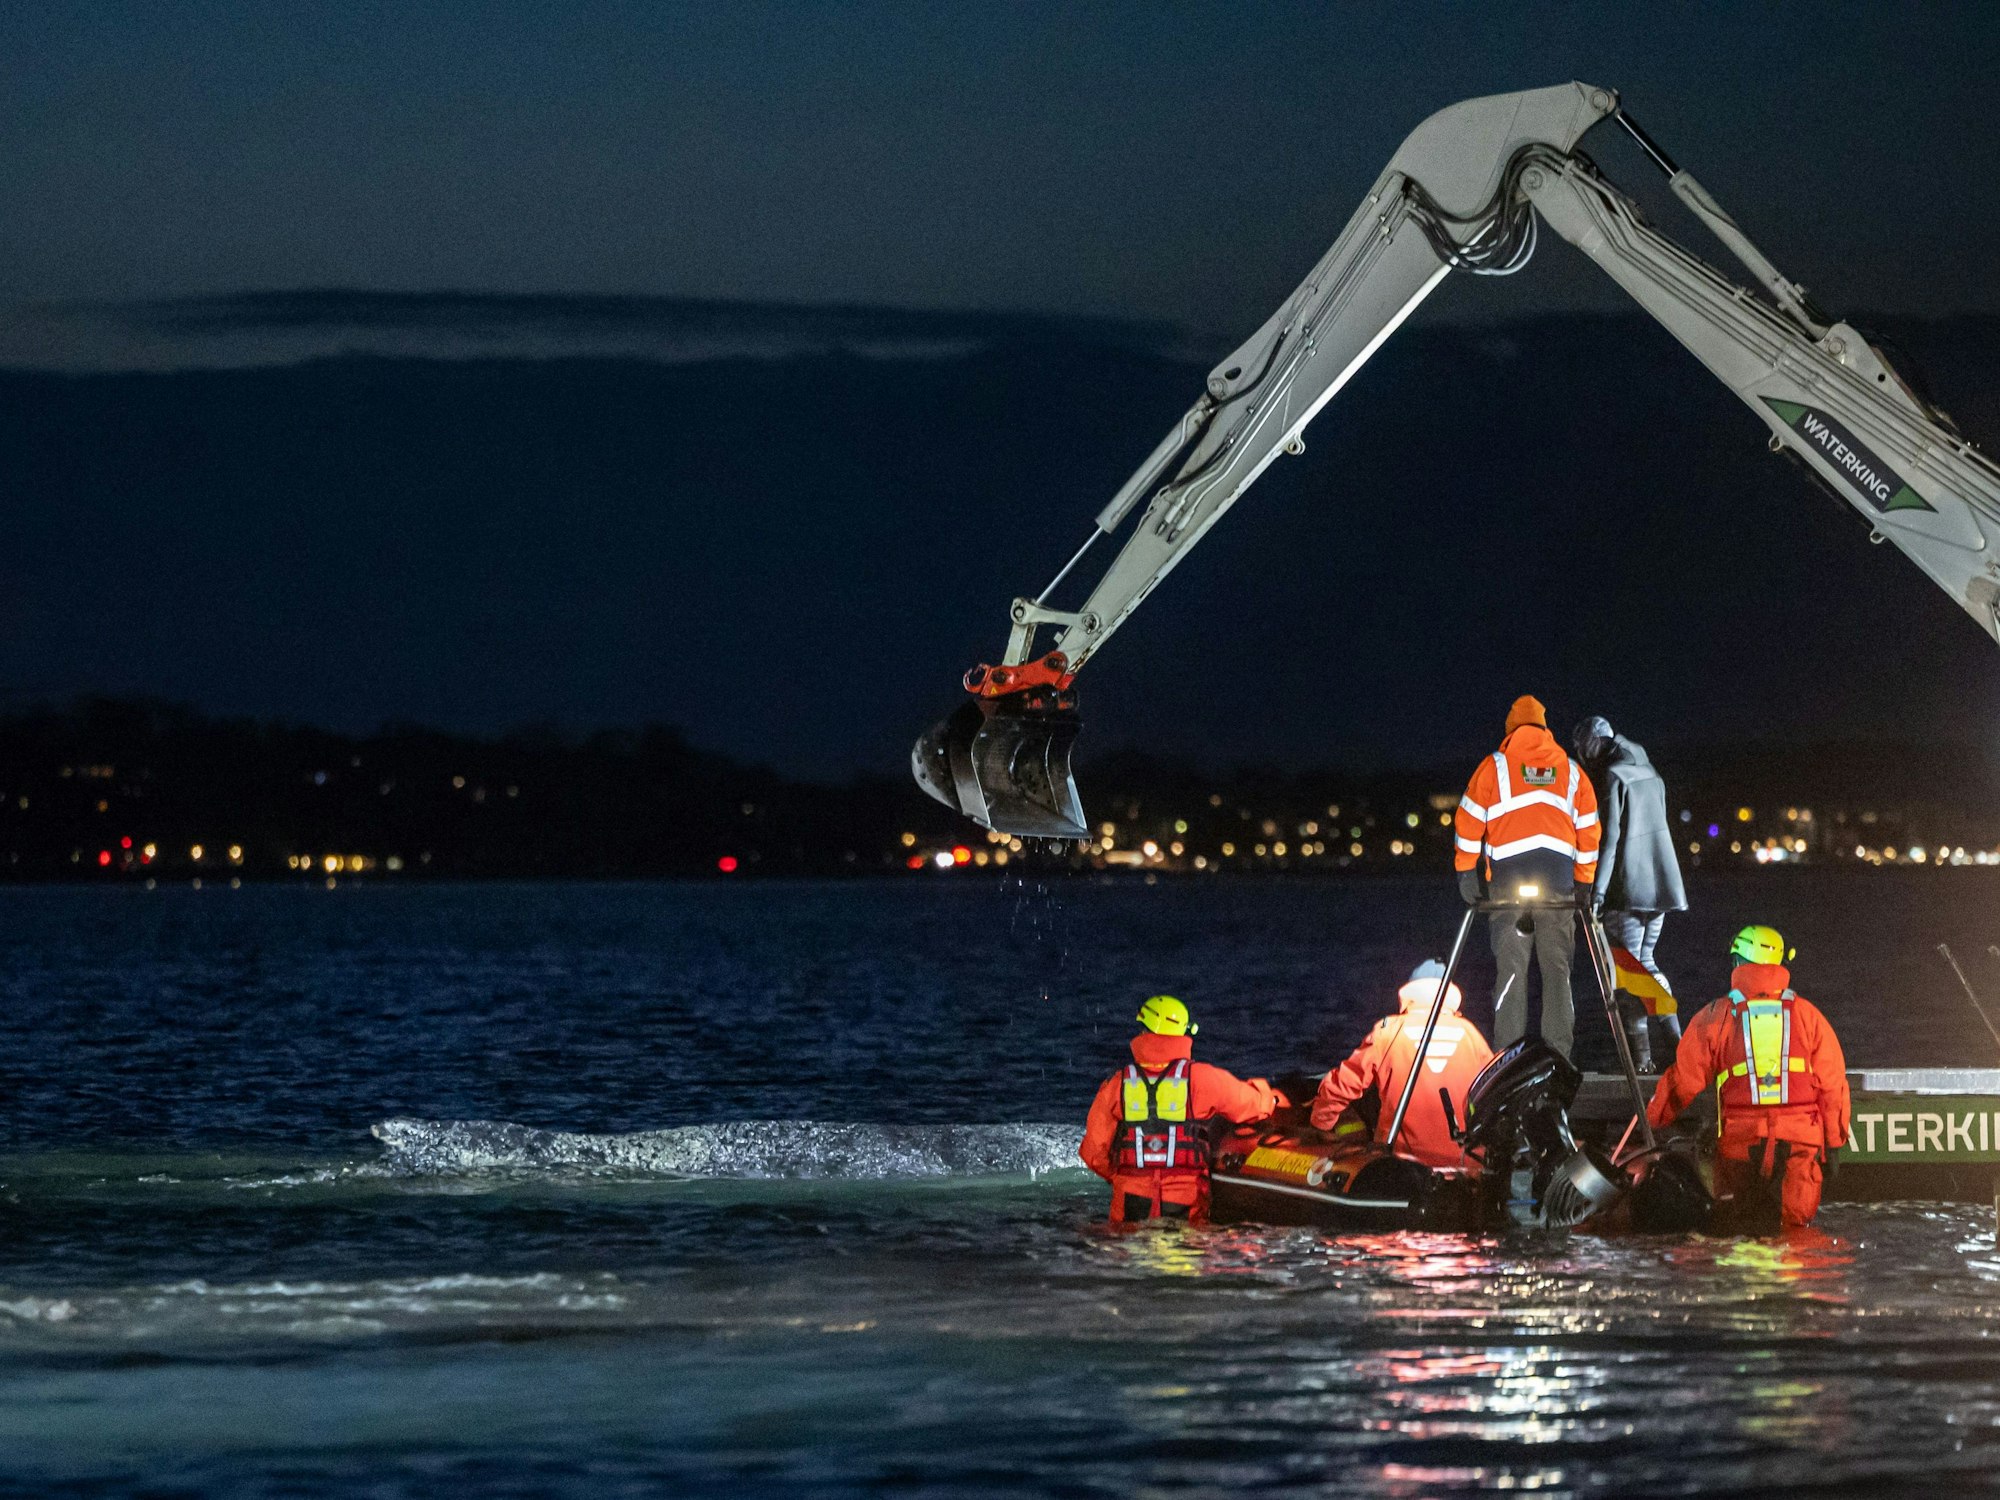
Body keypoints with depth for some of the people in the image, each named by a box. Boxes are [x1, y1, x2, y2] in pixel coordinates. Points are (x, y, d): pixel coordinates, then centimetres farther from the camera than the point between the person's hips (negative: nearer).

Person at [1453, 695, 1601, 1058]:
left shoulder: (1494, 766, 7)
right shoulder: (1572, 771, 14)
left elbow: (1470, 820, 4)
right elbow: (1588, 831, 13)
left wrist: (1467, 871, 10)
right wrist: (1585, 883, 18)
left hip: (1508, 881, -2)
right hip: (1559, 882, 2)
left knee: (1510, 970, -2)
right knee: (1557, 970, 4)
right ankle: (1558, 1054, 0)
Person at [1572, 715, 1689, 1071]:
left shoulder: (1612, 778, -11)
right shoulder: (1650, 775, 14)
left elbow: (1608, 838, -17)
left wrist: (1597, 892, -16)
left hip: (1627, 890, -8)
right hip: (1659, 883, 8)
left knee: (1627, 971, -3)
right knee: (1644, 963, 18)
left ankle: (1640, 1056, -3)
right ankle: (1675, 1040, 12)